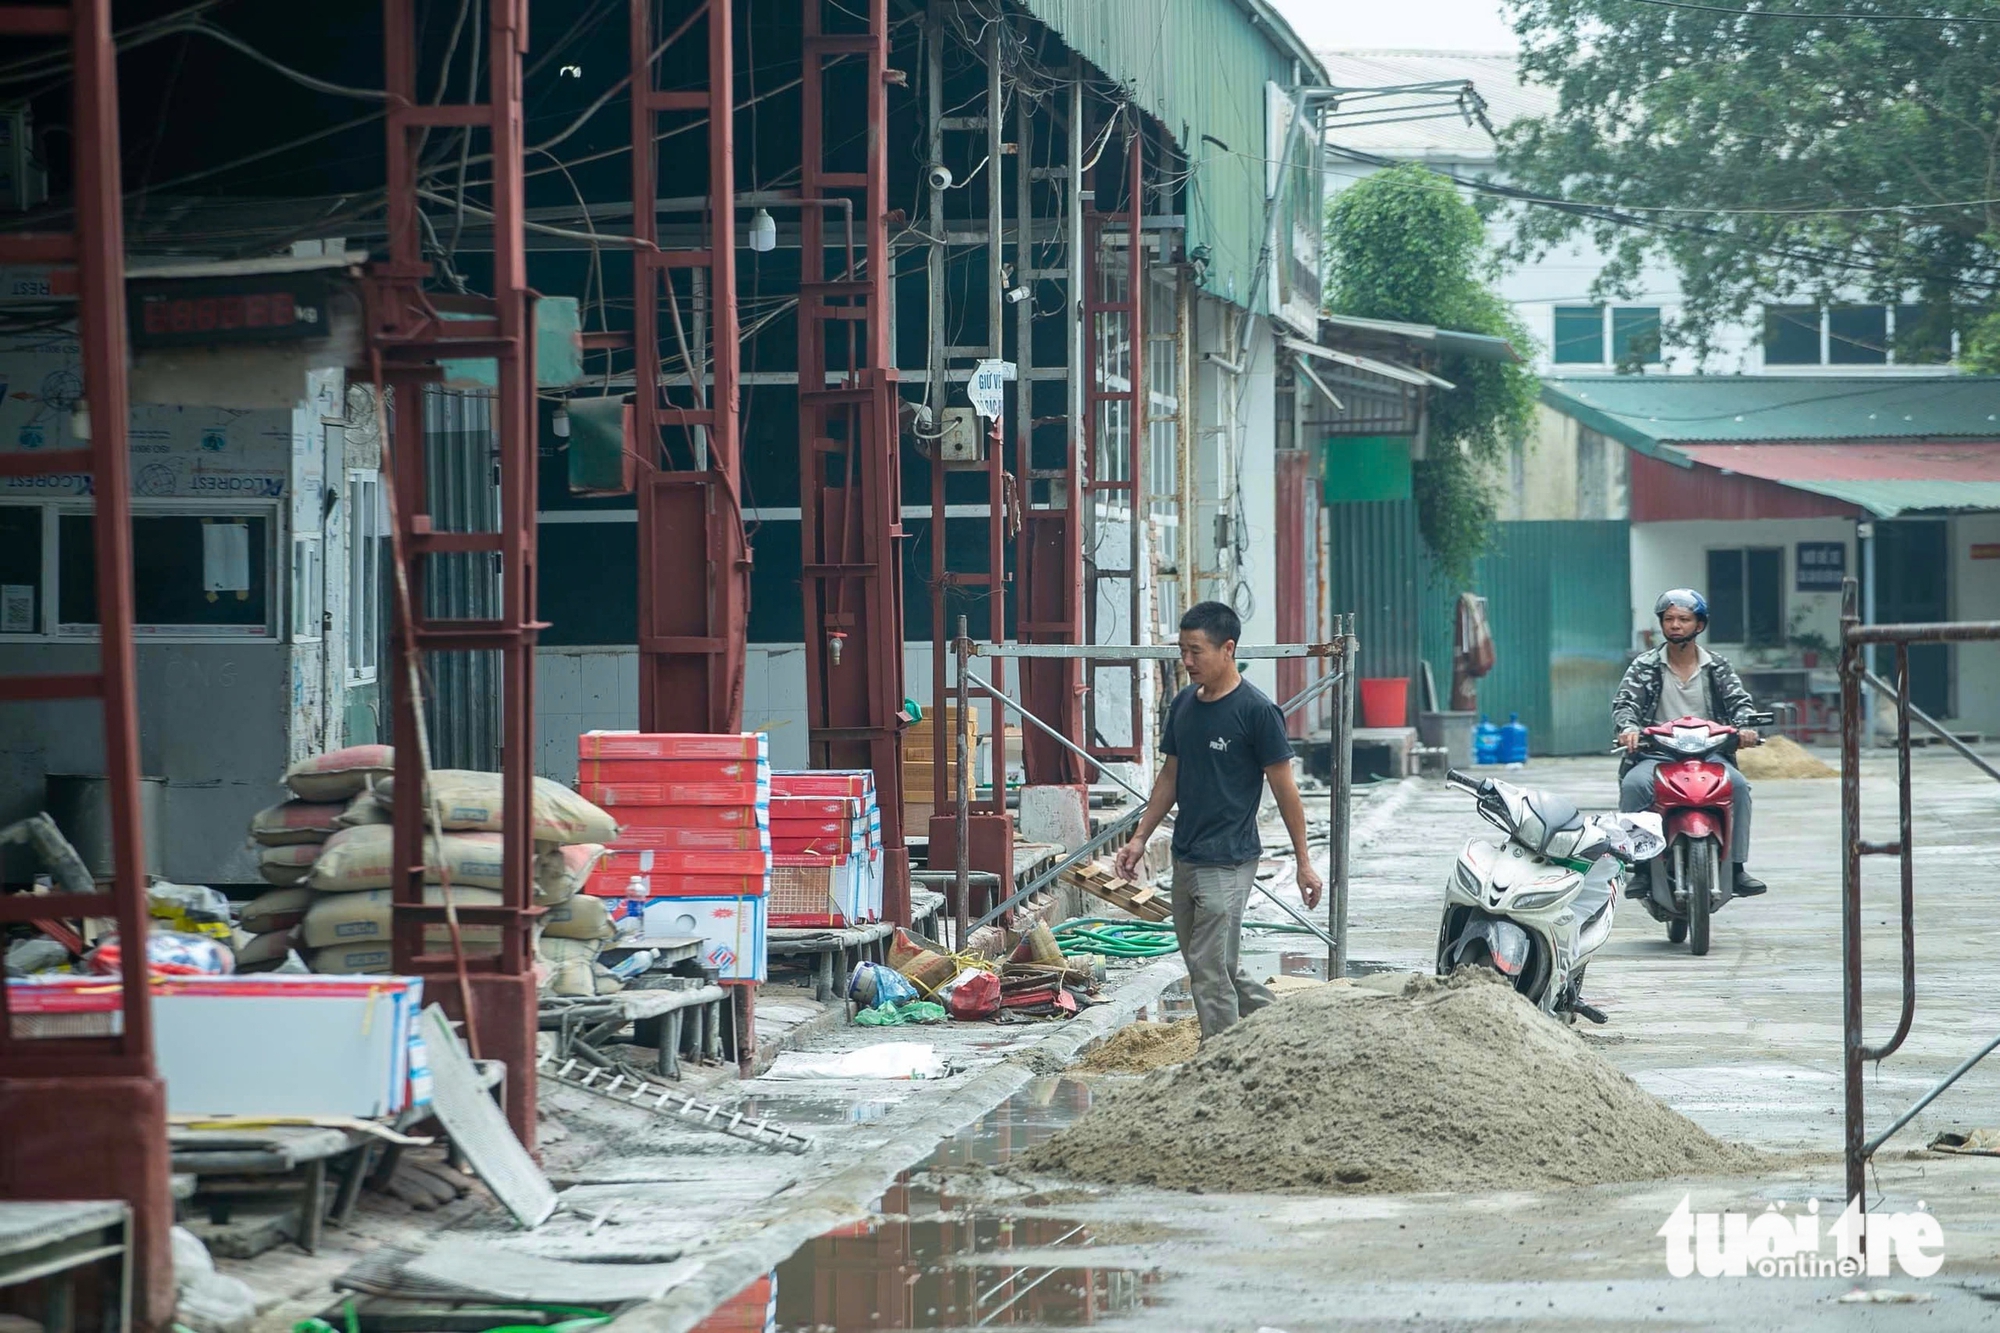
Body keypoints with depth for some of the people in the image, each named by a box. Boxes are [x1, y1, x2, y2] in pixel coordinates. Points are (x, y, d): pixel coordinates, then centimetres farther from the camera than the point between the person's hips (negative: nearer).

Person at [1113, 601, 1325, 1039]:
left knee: (1210, 970, -8)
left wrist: (1303, 863, -7)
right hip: (1186, 856, 8)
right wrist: (1140, 838, 14)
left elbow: (1283, 788, -9)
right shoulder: (1184, 705, 8)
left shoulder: (1256, 711, -13)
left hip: (1229, 859, -8)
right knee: (1219, 967, 15)